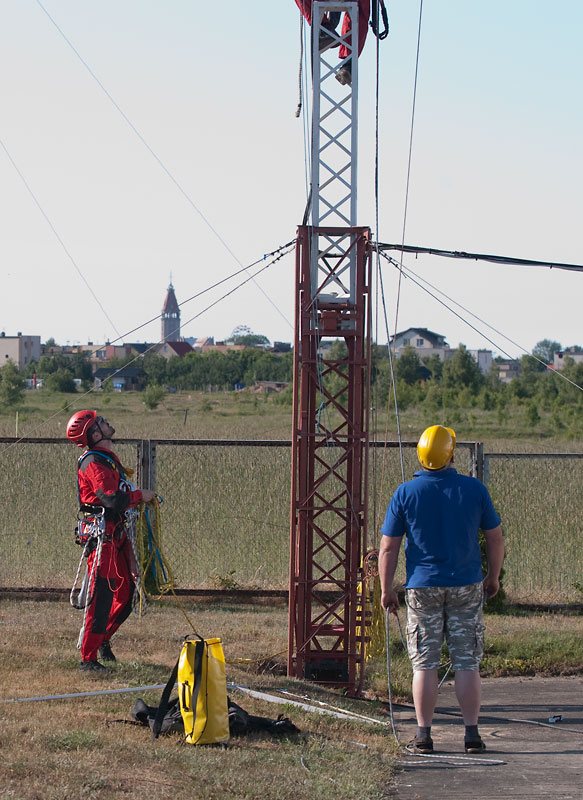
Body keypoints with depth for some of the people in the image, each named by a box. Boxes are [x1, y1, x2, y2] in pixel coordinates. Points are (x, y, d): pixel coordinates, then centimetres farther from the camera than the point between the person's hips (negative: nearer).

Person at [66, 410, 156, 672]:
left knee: (127, 592, 12)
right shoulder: (93, 461, -14)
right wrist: (141, 495, -10)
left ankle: (102, 639, 29)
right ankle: (88, 658, -6)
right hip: (101, 535, -10)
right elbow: (112, 498, -24)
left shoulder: (108, 459, 19)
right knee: (102, 598, -10)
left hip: (117, 534, 10)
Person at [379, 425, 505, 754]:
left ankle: (424, 735, 4)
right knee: (467, 664, 5)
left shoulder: (406, 493, -4)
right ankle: (472, 733, 5)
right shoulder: (474, 489, -2)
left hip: (423, 588, 0)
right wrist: (493, 577, 18)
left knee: (425, 664, 4)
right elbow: (496, 538, 5)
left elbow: (388, 548, -3)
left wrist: (387, 590, 6)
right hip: (467, 587, 0)